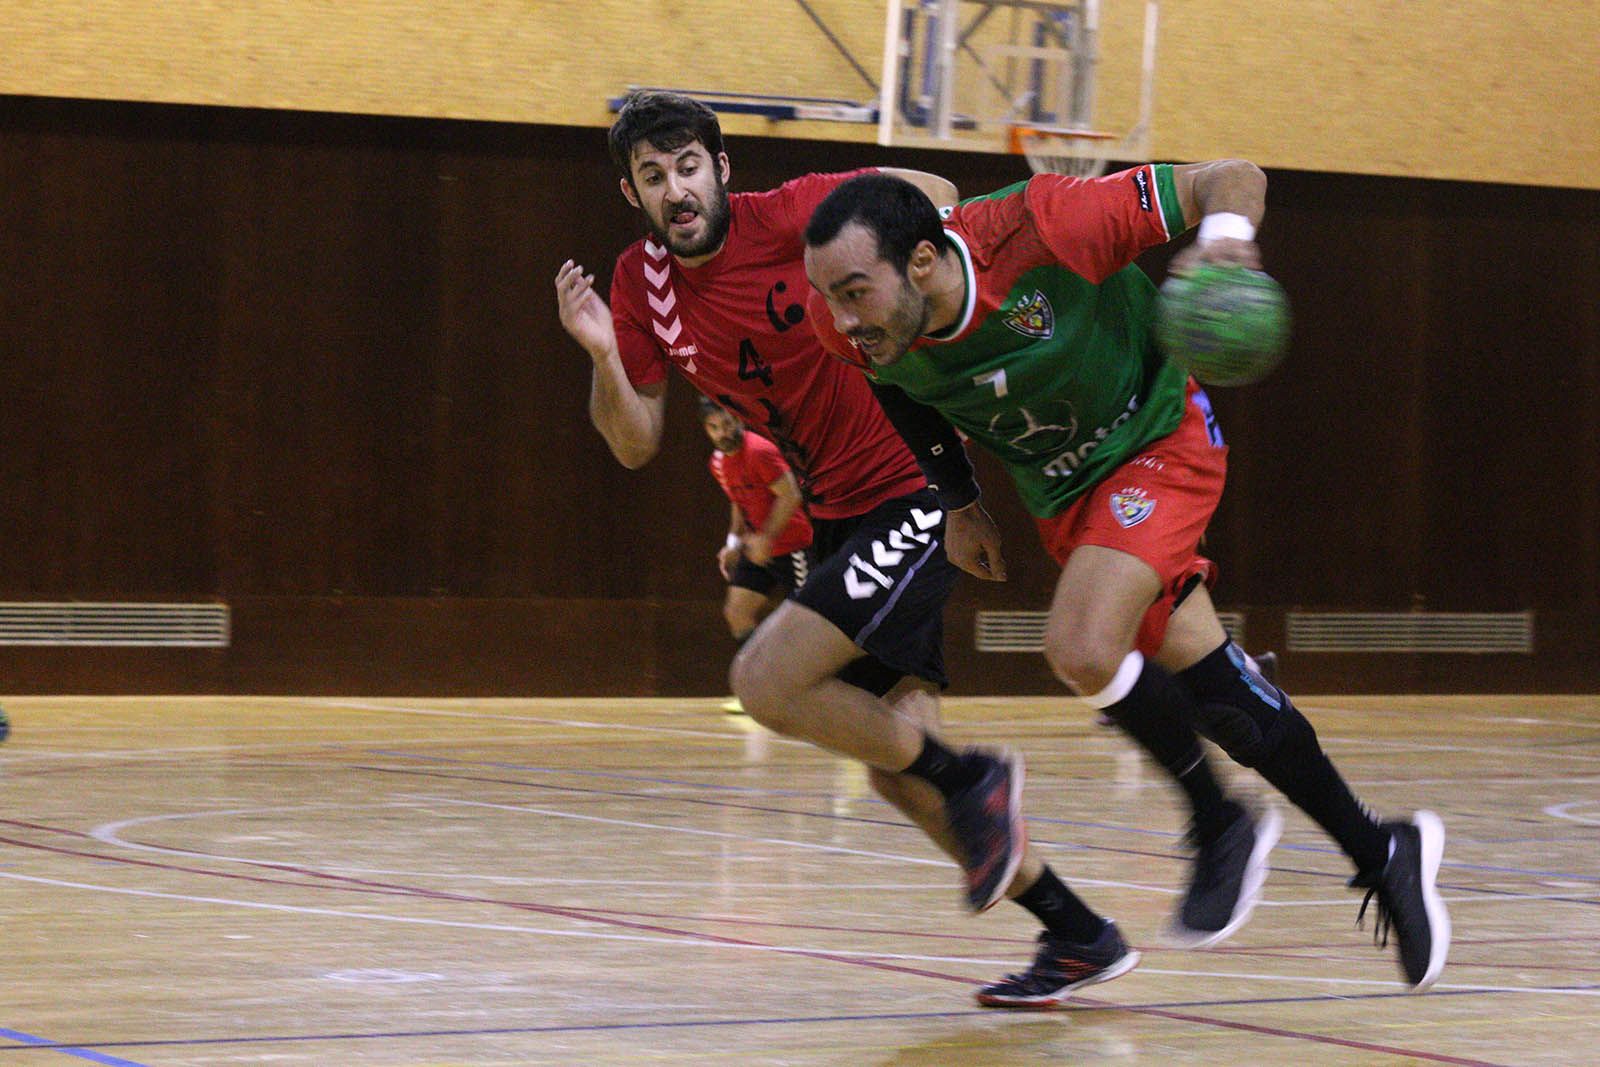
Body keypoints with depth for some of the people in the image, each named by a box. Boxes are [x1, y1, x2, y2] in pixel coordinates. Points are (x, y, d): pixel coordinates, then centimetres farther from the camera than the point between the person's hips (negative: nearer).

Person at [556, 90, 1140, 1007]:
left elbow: (934, 194, -3)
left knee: (765, 681, -21)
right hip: (839, 513, 8)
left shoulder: (790, 215, -15)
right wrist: (601, 353, -14)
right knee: (897, 766, 9)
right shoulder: (641, 283, 2)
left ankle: (973, 782, -2)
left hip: (915, 493, -8)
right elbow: (636, 445, 2)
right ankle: (1080, 938, 21)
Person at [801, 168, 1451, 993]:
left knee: (1082, 651, -25)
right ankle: (1379, 853, 26)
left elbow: (1233, 177, -26)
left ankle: (1219, 825, -1)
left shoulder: (1045, 230, -36)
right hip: (1061, 490, 6)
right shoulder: (849, 331, -21)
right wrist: (959, 500, 11)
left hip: (1157, 442, -6)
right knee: (1212, 688, 9)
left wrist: (1225, 235, -48)